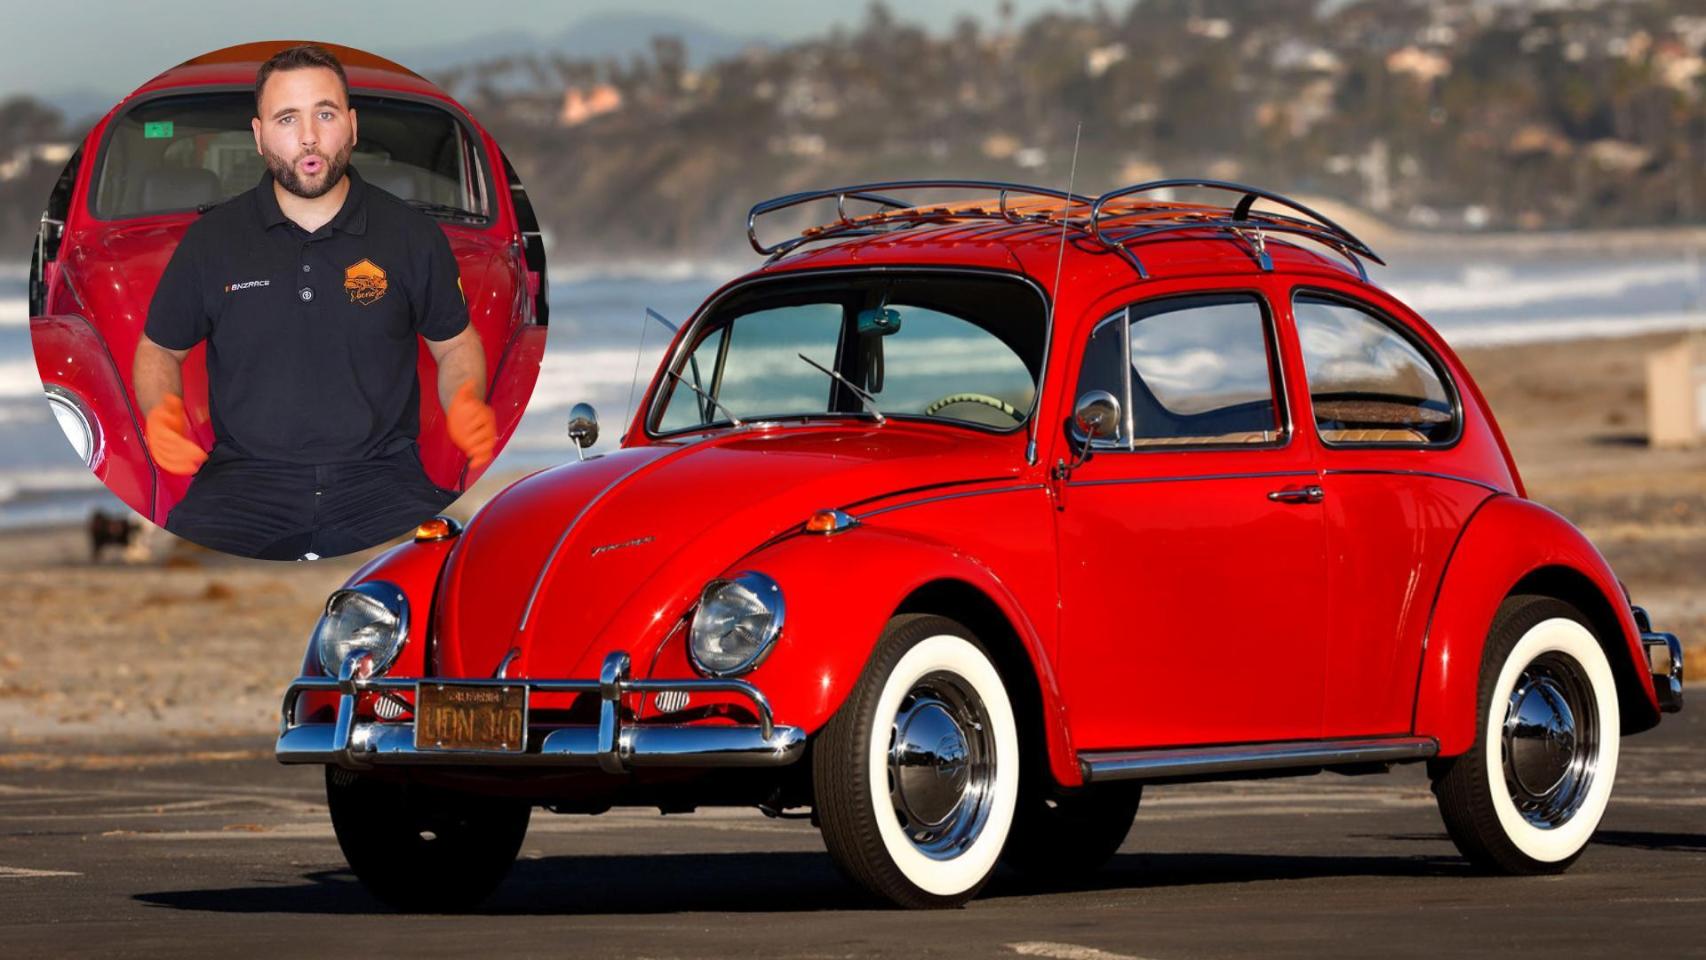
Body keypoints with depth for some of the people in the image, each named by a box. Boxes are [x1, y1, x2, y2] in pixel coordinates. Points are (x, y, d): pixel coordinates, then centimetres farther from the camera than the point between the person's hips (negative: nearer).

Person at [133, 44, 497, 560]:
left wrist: (467, 404, -4)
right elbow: (159, 349, 20)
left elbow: (456, 343, 19)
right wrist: (160, 411, -3)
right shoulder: (211, 240, 8)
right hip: (245, 478, 0)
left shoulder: (413, 236, 8)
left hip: (377, 475, 0)